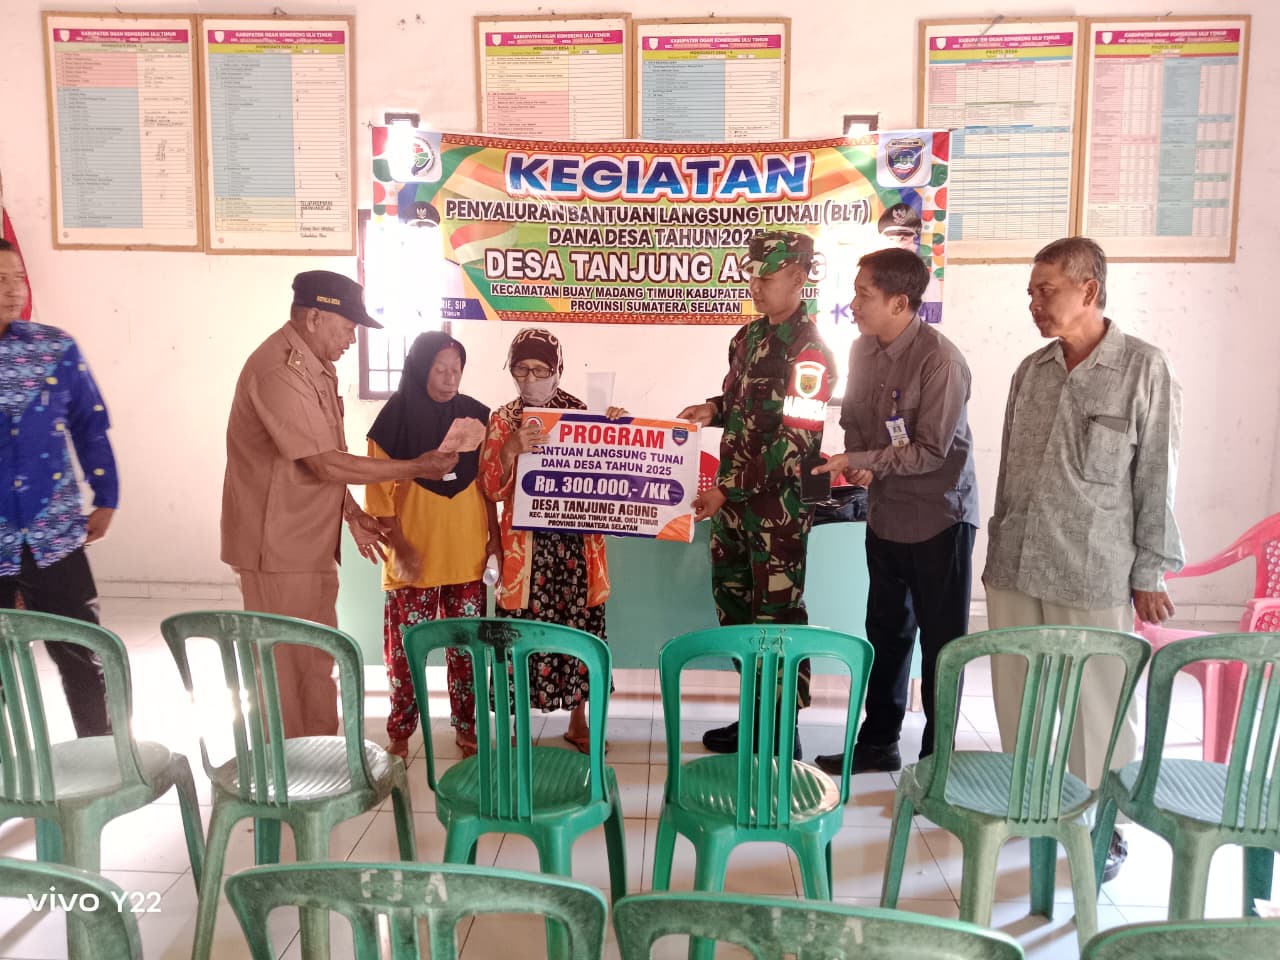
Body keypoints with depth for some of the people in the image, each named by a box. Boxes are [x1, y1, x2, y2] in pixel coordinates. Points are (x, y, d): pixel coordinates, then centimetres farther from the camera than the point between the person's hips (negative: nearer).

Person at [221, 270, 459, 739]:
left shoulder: (316, 366, 11)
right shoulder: (279, 371, -22)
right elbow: (322, 463, -24)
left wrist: (353, 514, 11)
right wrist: (416, 467, -18)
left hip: (311, 542, 10)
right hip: (279, 547, -10)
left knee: (317, 660, 18)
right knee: (287, 665, 1)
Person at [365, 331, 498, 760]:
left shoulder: (475, 415, 4)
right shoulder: (396, 416, -6)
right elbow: (379, 489, -5)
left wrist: (494, 537, 6)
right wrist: (399, 546, -12)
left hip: (467, 553, 3)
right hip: (414, 556, -3)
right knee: (406, 646, 4)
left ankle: (466, 726, 23)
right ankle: (400, 732, 18)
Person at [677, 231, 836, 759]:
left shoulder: (809, 353, -14)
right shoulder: (748, 337, 10)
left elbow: (794, 442, -20)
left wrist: (728, 488, -21)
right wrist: (712, 409, 2)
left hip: (777, 507, -8)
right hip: (732, 498, 8)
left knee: (776, 616, 1)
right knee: (734, 607, 15)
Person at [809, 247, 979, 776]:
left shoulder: (939, 360, -21)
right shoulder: (863, 349, 2)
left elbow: (931, 451, -22)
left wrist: (858, 463, -20)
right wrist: (858, 464, -9)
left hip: (938, 518, -7)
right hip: (886, 512, 7)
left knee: (941, 640, 5)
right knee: (886, 631, 18)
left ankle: (937, 754, 20)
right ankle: (878, 741, 33)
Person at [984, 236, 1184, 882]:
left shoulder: (1143, 369, -6)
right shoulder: (1031, 371, 9)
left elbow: (1157, 477, -5)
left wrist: (1151, 572, -5)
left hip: (1095, 576, -5)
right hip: (1014, 568, 5)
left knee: (1099, 705, 5)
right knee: (1018, 696, 13)